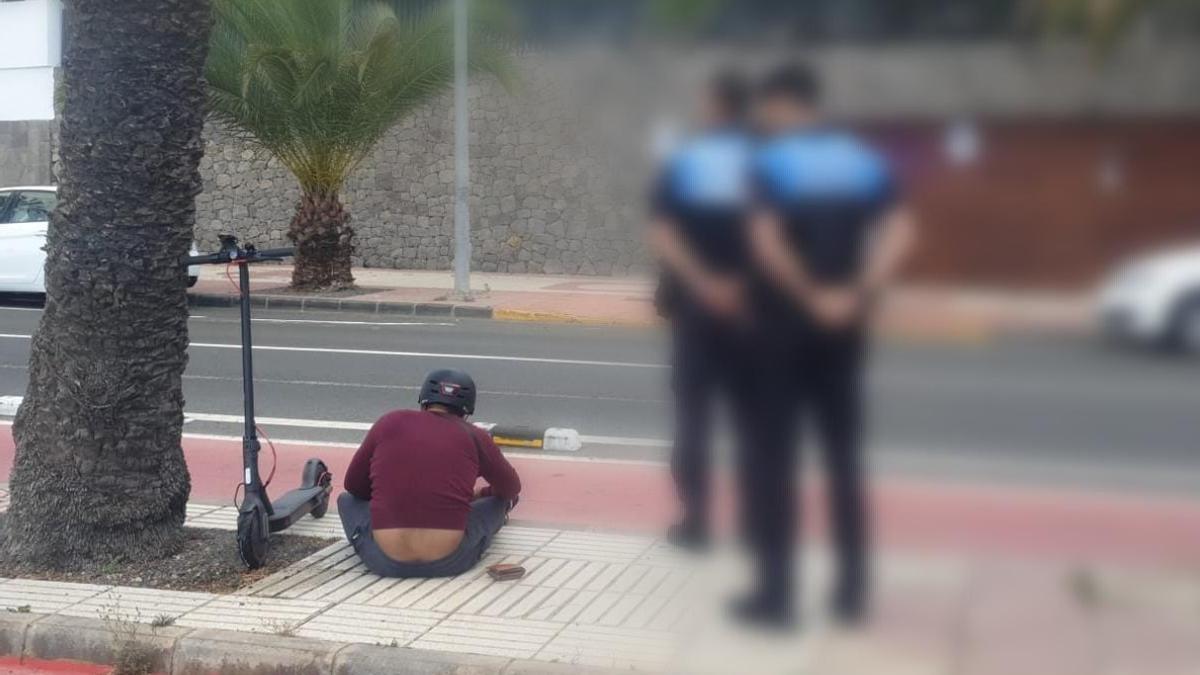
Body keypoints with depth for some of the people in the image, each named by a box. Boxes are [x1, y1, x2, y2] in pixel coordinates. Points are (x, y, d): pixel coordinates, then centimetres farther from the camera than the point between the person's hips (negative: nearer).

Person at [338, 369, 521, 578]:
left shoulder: (389, 423, 6)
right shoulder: (474, 436, 5)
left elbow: (353, 486, 18)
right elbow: (511, 488, 23)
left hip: (384, 561, 1)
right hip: (449, 562, -1)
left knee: (347, 500, 28)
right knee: (498, 500, 26)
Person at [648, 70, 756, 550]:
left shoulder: (682, 162, 0)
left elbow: (660, 235, -12)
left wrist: (701, 283, -17)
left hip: (695, 305, 0)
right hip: (751, 306, 0)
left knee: (692, 413, 6)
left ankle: (694, 521, 7)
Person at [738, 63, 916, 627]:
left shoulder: (770, 160, -7)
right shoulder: (864, 161, 7)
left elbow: (765, 241, -21)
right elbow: (899, 232, -6)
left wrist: (809, 295, -11)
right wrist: (861, 294, -8)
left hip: (784, 324, -4)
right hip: (843, 327, 5)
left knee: (773, 455, 3)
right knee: (843, 455, 12)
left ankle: (775, 590, 5)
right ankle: (851, 590, 15)